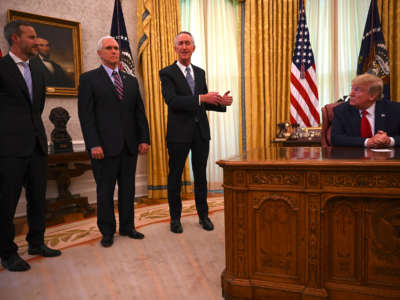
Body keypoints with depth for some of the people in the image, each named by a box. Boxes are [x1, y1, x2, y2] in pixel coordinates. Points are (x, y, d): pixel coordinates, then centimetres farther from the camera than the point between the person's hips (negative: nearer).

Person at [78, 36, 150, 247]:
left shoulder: (131, 81, 16)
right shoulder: (89, 79, 2)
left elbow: (139, 112, 12)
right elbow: (86, 115, -6)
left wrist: (144, 138, 3)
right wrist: (93, 144, -14)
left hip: (129, 145, 4)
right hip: (105, 146, -4)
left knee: (128, 188, 11)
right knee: (105, 190, 5)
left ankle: (127, 226, 24)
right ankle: (107, 231, 19)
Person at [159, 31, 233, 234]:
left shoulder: (200, 72, 14)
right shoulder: (167, 73, -3)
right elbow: (171, 100, -18)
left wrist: (220, 102, -3)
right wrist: (201, 98, -25)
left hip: (201, 132, 5)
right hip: (179, 133, -4)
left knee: (200, 175, 12)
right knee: (175, 176, 7)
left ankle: (203, 215, 26)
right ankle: (175, 218, 22)